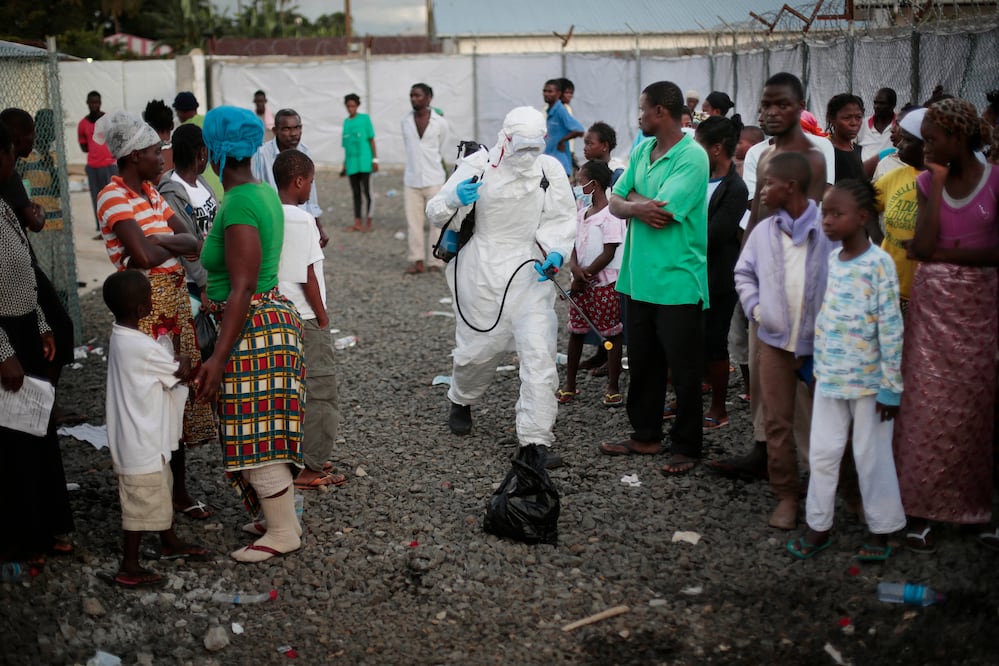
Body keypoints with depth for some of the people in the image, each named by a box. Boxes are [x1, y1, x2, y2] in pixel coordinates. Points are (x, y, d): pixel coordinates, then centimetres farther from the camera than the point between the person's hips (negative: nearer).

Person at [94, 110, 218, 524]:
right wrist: (172, 246, -4)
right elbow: (145, 256, -24)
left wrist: (158, 241, -12)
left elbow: (192, 242, 6)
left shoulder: (150, 191, 13)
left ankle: (179, 489, 24)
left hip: (175, 299, 9)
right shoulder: (114, 197, -13)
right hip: (145, 305, -9)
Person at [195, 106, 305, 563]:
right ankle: (280, 516, 29)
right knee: (265, 430, 18)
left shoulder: (239, 204, -20)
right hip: (276, 316, 10)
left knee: (255, 435, 0)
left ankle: (283, 532, 11)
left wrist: (218, 358, -24)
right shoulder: (263, 193, 9)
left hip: (251, 328, -10)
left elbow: (242, 289, -24)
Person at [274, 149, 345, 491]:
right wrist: (323, 318, -7)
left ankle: (299, 459, 25)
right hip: (304, 318, -8)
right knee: (319, 390, 1)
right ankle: (309, 468, 6)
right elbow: (308, 277, -16)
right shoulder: (301, 220, -17)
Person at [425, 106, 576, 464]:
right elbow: (435, 213, -3)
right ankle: (461, 401, 44)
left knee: (539, 352, -10)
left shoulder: (550, 170, -1)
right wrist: (454, 199, -27)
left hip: (529, 271, 1)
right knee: (477, 347, 10)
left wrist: (555, 251, -12)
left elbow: (561, 219, 8)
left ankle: (536, 438, -4)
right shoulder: (477, 167, -7)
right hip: (481, 271, -1)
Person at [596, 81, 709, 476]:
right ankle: (645, 435, 30)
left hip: (678, 281, -7)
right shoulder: (641, 150, 11)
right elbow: (616, 203, 6)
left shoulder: (692, 157, -14)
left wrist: (633, 198, -4)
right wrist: (639, 207, -15)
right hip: (639, 277, 8)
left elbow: (662, 213, -22)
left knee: (684, 369, 4)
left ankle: (686, 447, 16)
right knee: (642, 362, 17)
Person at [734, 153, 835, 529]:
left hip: (821, 342, -4)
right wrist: (754, 308, 2)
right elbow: (744, 273, 15)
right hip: (775, 340, 4)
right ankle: (786, 495, 17)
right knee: (777, 422, 6)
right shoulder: (764, 232, 4)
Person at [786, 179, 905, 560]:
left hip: (868, 381, -6)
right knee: (822, 453, 10)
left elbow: (891, 328, -13)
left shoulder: (879, 263, -14)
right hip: (828, 378, 6)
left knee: (871, 456, 6)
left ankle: (880, 530, 22)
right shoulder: (830, 261, 5)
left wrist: (891, 387, -12)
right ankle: (819, 526, 22)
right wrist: (817, 367, 13)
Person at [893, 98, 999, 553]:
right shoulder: (927, 182, 4)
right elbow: (923, 246, -8)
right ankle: (921, 509, 7)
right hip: (932, 306, 2)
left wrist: (945, 253, -10)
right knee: (928, 402, 1)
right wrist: (937, 184, -10)